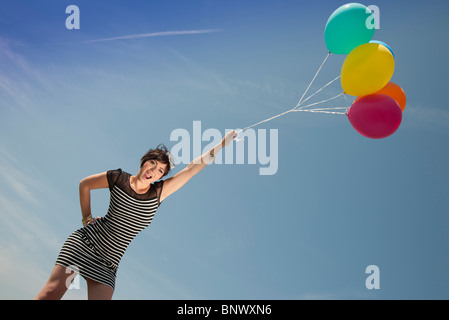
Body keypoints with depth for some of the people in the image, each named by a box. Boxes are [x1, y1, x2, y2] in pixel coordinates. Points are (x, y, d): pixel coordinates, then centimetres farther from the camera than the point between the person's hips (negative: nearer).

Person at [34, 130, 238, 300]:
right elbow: (84, 184, 16)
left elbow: (192, 168, -3)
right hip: (85, 243, -3)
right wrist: (86, 217, 10)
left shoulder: (158, 192, 2)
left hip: (107, 265, 3)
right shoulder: (118, 179, -1)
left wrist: (222, 144, -8)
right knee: (53, 290, -20)